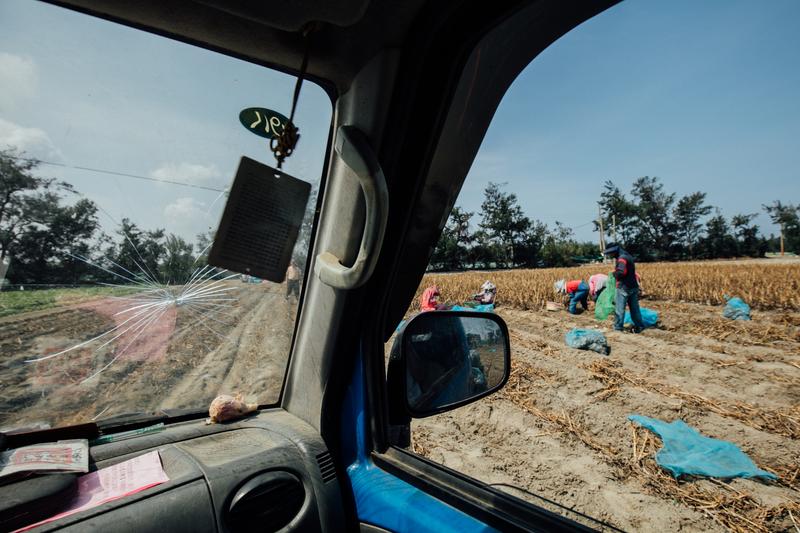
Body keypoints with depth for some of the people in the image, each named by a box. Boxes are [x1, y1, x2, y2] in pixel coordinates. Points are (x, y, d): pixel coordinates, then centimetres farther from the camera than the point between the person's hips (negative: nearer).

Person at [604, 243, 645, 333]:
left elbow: (621, 272, -32)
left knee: (619, 308, 1)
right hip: (633, 286, 10)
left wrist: (614, 274, -13)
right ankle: (639, 326, 22)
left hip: (624, 287, -9)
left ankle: (618, 327, 7)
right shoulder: (628, 256, 15)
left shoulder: (622, 258, -17)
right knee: (634, 307, 16)